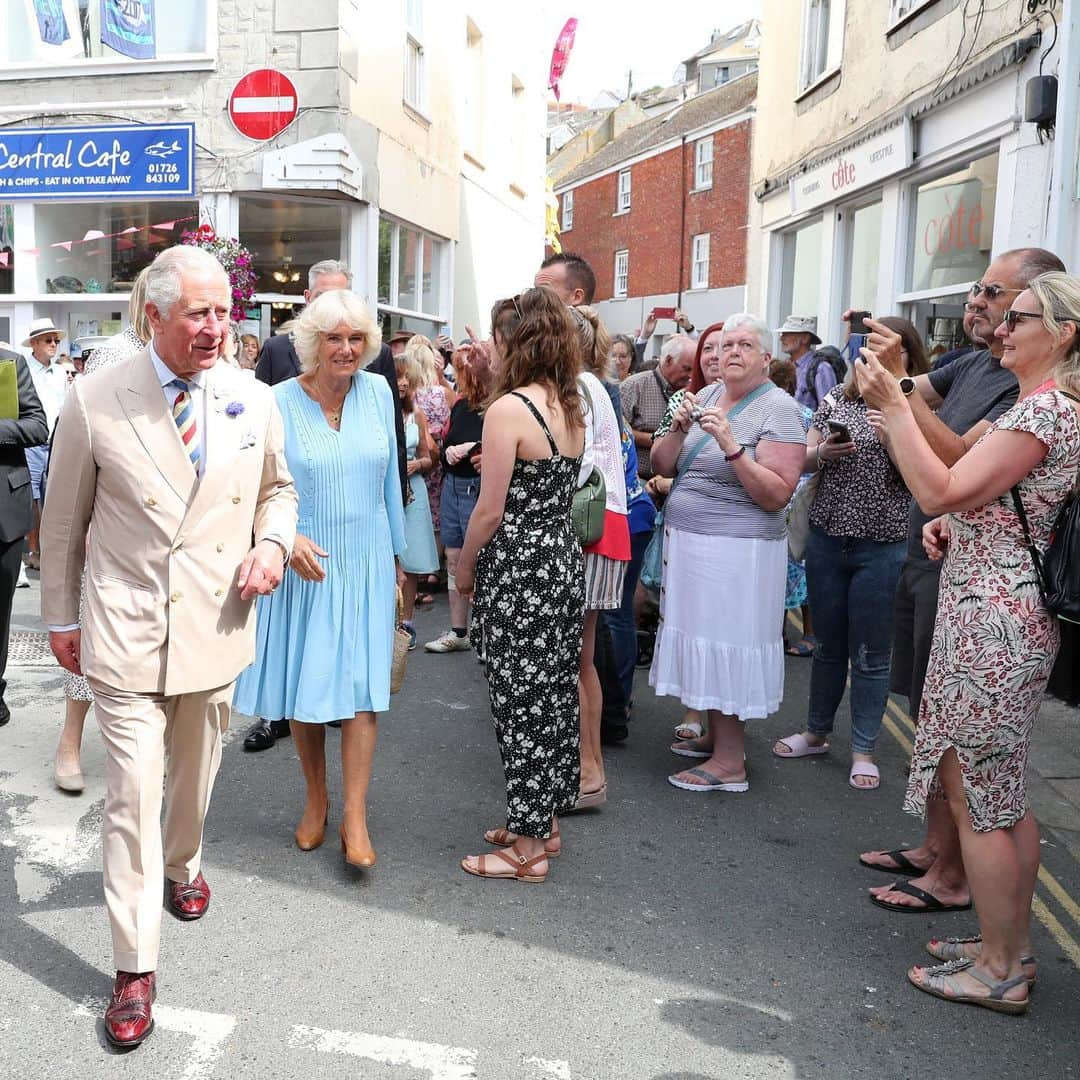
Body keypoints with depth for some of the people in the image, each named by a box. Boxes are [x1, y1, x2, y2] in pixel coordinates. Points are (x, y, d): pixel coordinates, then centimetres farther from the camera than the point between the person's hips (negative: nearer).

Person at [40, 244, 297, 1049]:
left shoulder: (254, 401, -2)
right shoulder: (95, 402, -9)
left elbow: (278, 487, 14)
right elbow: (64, 518, 2)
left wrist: (272, 543, -6)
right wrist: (60, 615, 7)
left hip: (215, 627, 3)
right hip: (125, 633, -3)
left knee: (195, 776, 21)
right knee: (133, 795, -2)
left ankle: (183, 865, 51)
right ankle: (135, 968, 11)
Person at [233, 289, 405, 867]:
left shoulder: (377, 393, 1)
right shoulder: (280, 402, -7)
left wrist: (395, 555, 13)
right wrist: (288, 539, -21)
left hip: (365, 562, 1)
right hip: (303, 560, -1)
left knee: (360, 683, -1)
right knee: (303, 683, 9)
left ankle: (354, 814, 7)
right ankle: (316, 799, 28)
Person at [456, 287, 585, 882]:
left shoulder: (508, 409, -16)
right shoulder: (572, 409, 7)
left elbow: (491, 509, -15)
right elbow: (559, 490, 11)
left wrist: (465, 566, -1)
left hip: (519, 572, -8)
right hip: (565, 563, 8)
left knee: (521, 704, 2)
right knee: (555, 697, 16)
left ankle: (528, 846, 14)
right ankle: (546, 822, 31)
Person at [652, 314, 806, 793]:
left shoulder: (778, 409, -11)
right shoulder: (706, 396, 10)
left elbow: (777, 495, -19)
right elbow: (662, 465, 8)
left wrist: (730, 445, -26)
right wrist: (678, 428, -9)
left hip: (736, 551, -7)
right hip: (687, 540, 7)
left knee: (726, 642, -3)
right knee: (703, 638, 15)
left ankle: (730, 761, 7)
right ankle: (716, 733, 31)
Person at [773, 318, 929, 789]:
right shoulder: (837, 398, 4)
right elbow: (801, 461, 6)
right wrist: (821, 453, -16)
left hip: (882, 547, -3)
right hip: (827, 538, 3)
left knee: (870, 654, 6)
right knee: (827, 644, 17)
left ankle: (863, 750, 20)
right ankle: (817, 731, 32)